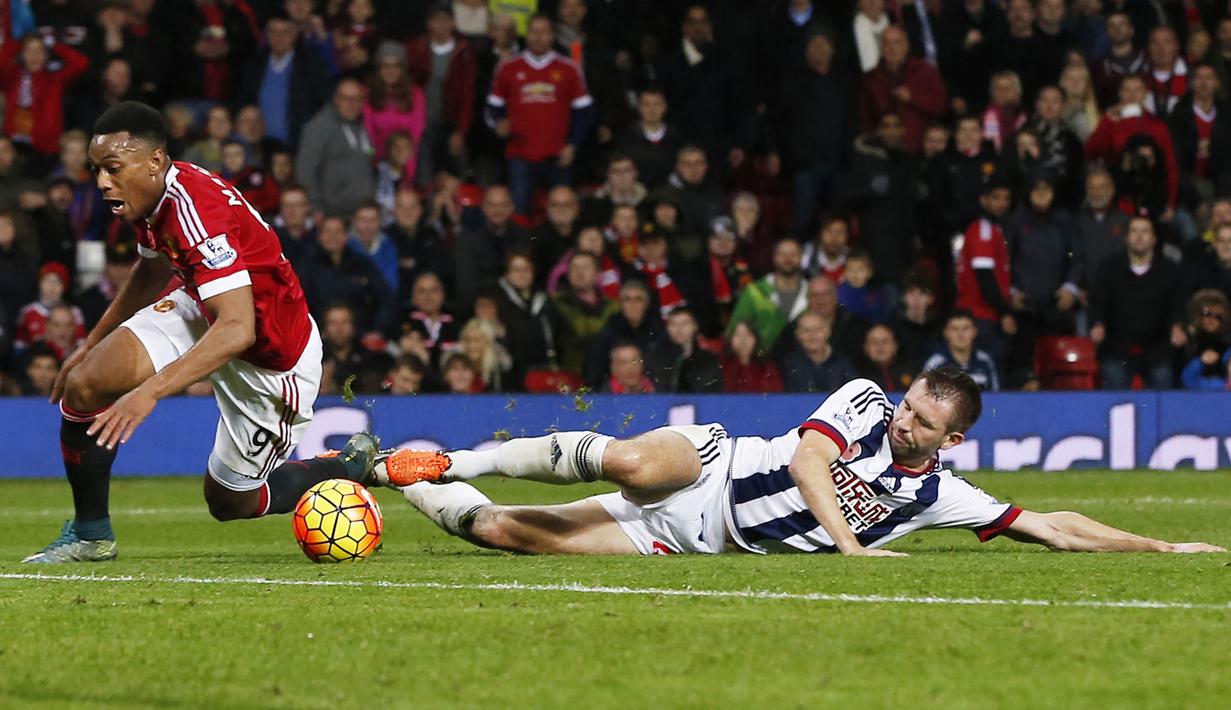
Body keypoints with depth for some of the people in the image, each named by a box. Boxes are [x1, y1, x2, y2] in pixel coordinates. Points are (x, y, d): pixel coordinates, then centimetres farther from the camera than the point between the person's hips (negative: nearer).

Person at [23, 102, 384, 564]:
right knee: (83, 384, -13)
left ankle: (351, 467, 28)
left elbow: (237, 330, -43)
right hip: (201, 315, 8)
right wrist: (91, 344, 22)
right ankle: (89, 534, 4)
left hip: (272, 357, -8)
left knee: (230, 501, 6)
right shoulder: (149, 198, -8)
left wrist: (150, 391, -50)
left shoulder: (196, 212, -36)